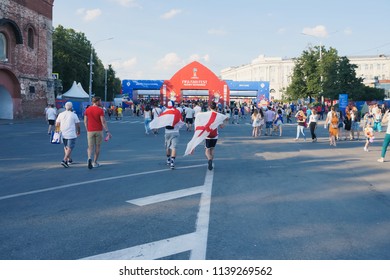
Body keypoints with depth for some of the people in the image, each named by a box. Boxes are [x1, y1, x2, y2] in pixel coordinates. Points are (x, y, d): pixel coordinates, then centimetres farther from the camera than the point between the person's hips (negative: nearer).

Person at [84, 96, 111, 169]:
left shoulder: (87, 110, 3)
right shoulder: (100, 110, -9)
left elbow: (85, 121, 5)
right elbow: (103, 122, -14)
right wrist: (107, 132, -12)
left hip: (90, 131, 2)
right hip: (99, 131, -2)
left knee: (90, 147, 5)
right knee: (97, 147, 11)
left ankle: (89, 158, -22)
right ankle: (95, 162, 17)